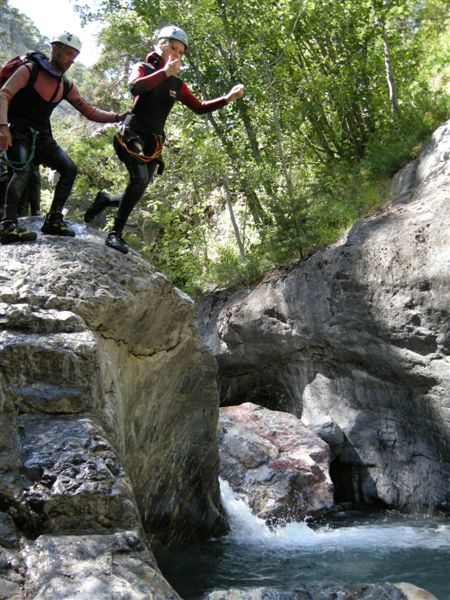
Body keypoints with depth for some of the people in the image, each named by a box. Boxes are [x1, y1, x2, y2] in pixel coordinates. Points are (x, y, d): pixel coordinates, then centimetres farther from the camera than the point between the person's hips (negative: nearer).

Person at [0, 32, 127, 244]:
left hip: (41, 136, 7)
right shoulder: (30, 70, -8)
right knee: (24, 169, -29)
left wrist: (117, 117, -6)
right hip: (18, 132, -6)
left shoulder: (66, 86, 9)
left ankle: (53, 220, 0)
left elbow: (90, 111, 10)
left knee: (69, 169, -5)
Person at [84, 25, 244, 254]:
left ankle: (104, 200, 33)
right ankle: (115, 233, -20)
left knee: (138, 191, 3)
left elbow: (199, 107, 12)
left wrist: (227, 98, 2)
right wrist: (165, 72, -20)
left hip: (153, 142, 6)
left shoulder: (177, 84, 14)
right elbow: (135, 87, -21)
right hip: (132, 136, -6)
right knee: (140, 179, -28)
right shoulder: (143, 68, 2)